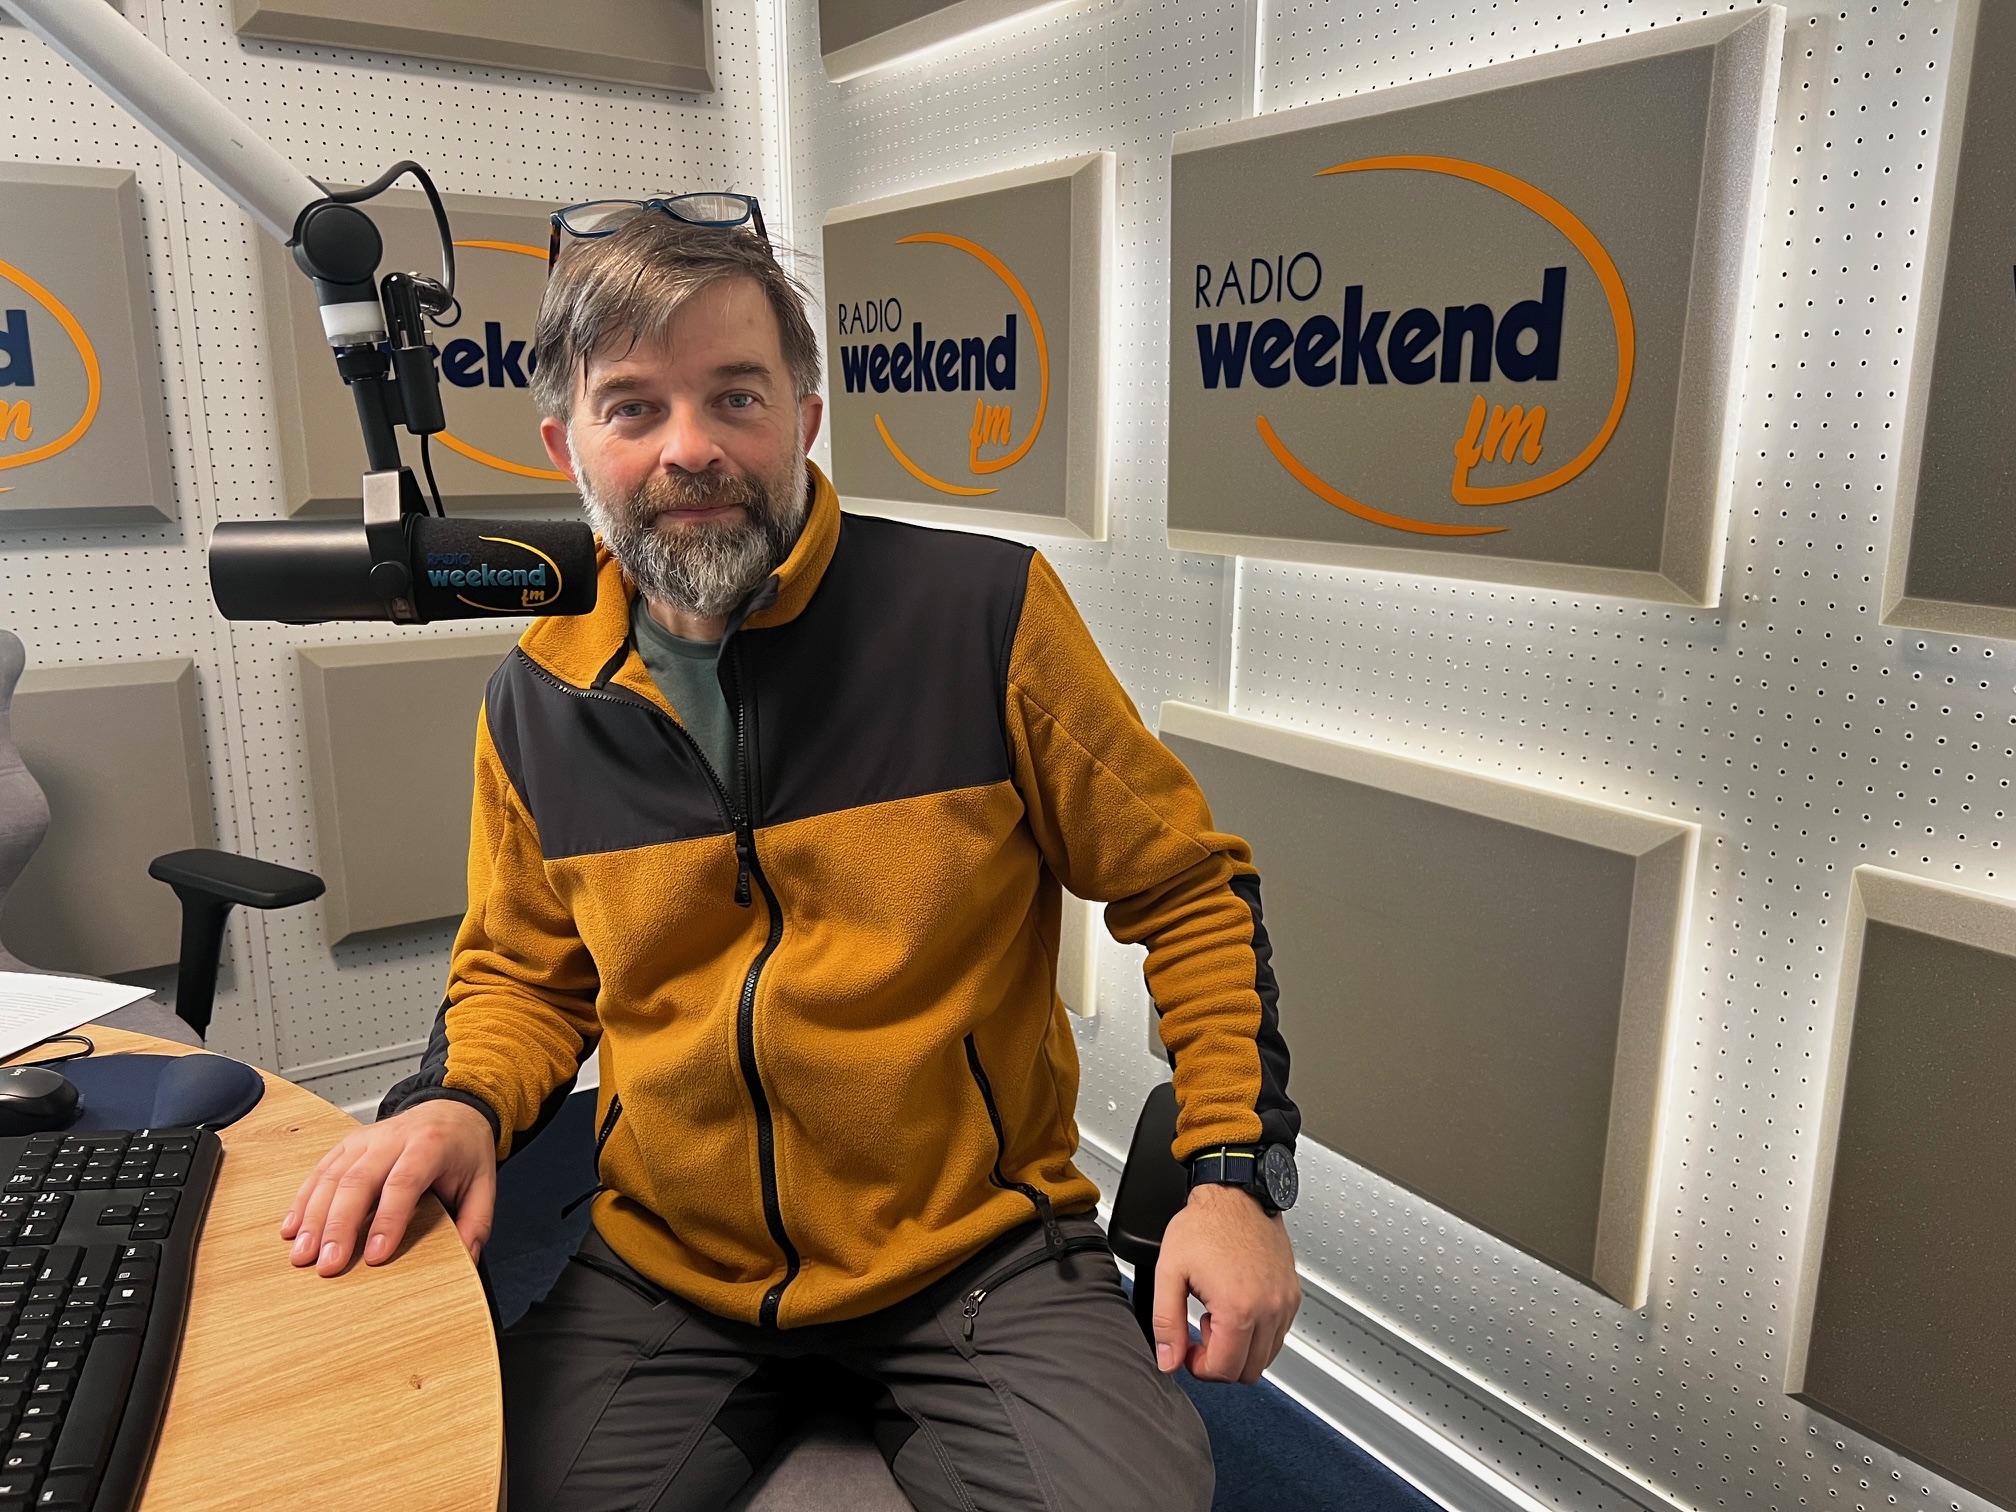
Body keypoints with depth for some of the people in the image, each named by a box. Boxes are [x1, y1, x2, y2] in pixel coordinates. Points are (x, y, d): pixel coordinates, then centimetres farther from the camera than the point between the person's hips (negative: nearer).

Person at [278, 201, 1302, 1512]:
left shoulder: (984, 613, -12)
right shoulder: (540, 702, 0)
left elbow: (1188, 888, -4)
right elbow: (522, 976, 14)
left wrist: (1236, 1167, -10)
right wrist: (462, 1104, -7)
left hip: (981, 1248, -2)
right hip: (660, 1273, 3)